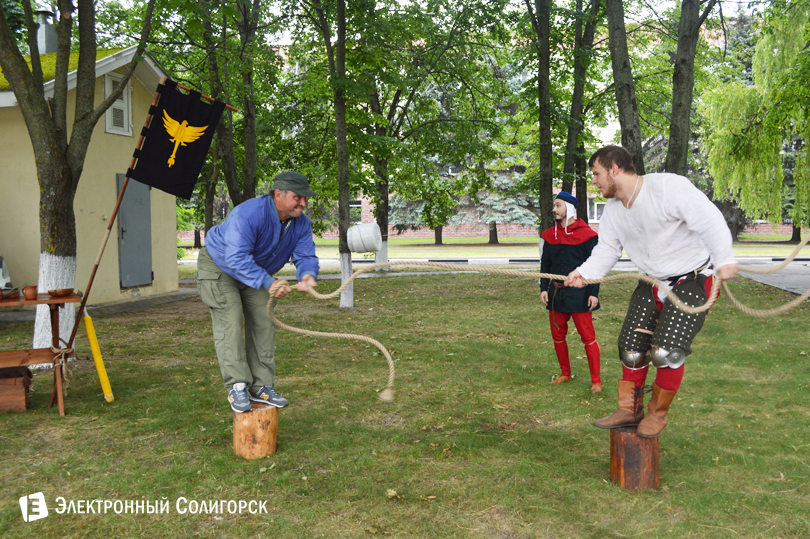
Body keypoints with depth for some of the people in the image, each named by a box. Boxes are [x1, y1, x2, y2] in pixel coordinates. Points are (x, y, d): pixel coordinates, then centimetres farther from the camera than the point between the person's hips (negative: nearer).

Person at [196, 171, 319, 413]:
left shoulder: (301, 224, -15)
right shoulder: (248, 214, -38)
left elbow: (305, 256, -17)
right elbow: (237, 258, -44)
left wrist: (308, 275, -42)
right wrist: (268, 282, -54)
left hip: (255, 272, 7)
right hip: (218, 266, -6)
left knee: (263, 324, 1)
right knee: (230, 322, -16)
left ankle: (261, 388, 8)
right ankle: (237, 387, -12)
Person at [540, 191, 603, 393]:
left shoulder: (586, 234, -6)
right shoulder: (550, 235, 9)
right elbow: (545, 264, 15)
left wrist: (594, 293, -9)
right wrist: (544, 288, 6)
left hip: (579, 293, -5)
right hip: (556, 293, 6)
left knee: (588, 337, -4)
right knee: (557, 335, 11)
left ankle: (596, 381, 4)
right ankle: (565, 374, 27)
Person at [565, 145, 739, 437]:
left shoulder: (668, 186, -23)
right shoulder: (612, 209, 3)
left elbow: (709, 219, -28)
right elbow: (607, 249, 5)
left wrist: (724, 259, -37)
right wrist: (584, 272, -12)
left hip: (692, 280, -7)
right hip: (652, 283, 8)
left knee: (665, 351, -15)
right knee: (631, 348, 6)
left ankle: (659, 413, 10)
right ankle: (629, 410, 23)